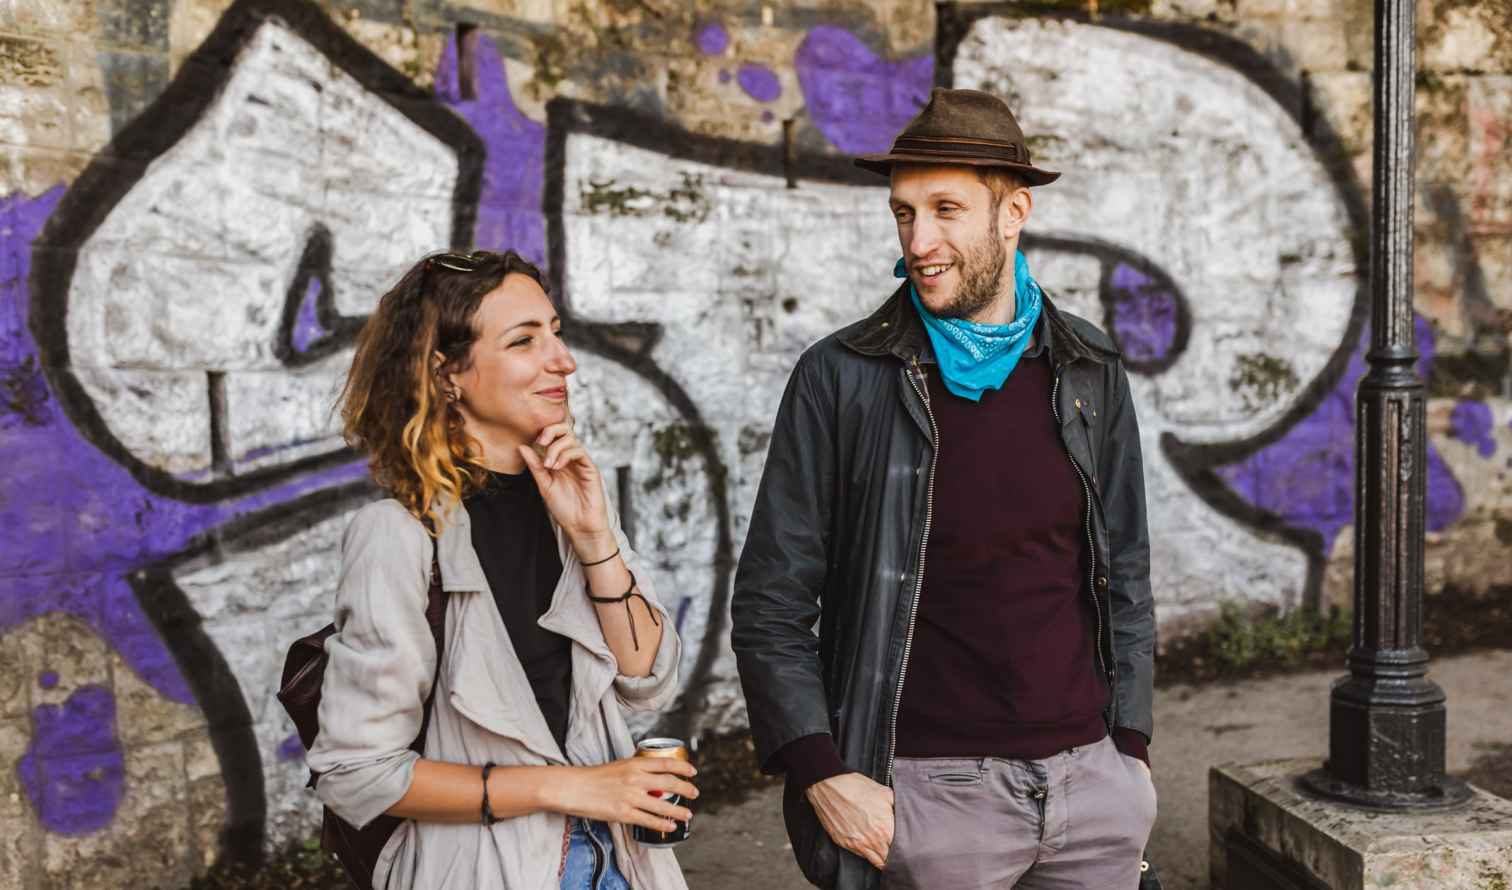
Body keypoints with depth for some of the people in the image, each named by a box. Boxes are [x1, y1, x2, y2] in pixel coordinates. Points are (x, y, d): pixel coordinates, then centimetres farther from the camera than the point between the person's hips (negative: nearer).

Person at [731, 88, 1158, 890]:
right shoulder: (841, 379, -7)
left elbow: (1123, 576, 10)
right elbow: (770, 604, -6)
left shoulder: (1090, 373, 3)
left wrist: (1130, 747, 6)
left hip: (1090, 782, 3)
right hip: (933, 790, -3)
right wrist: (823, 774, -13)